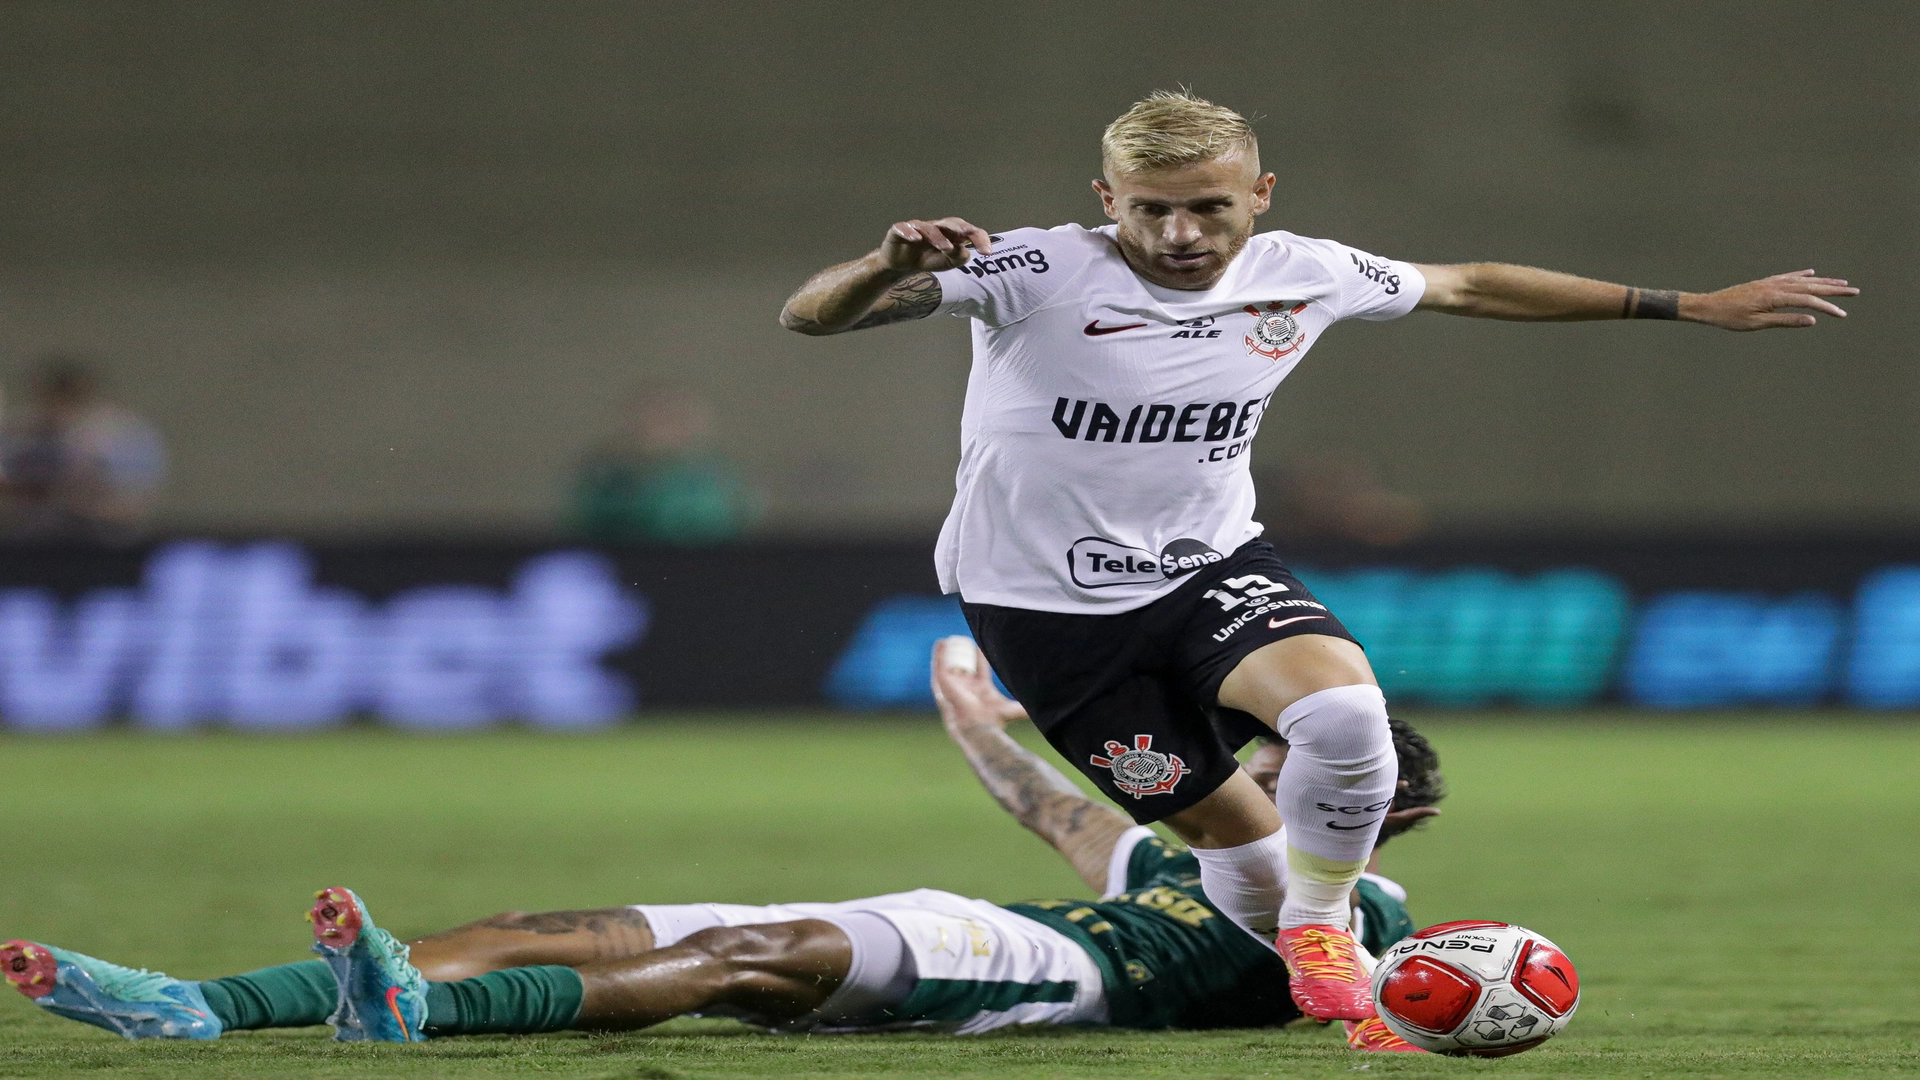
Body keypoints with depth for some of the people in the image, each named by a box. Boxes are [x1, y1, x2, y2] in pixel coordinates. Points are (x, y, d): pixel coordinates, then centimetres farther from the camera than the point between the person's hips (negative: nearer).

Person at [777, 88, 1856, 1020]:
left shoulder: (1302, 276, -7)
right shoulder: (1039, 274, -21)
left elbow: (1465, 285, 12)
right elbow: (811, 317, -26)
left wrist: (1691, 306, 15)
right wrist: (891, 265, -50)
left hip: (1211, 566, 3)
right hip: (1048, 602, -3)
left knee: (1342, 710, -26)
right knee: (1220, 822, 0)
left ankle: (1323, 923, 0)